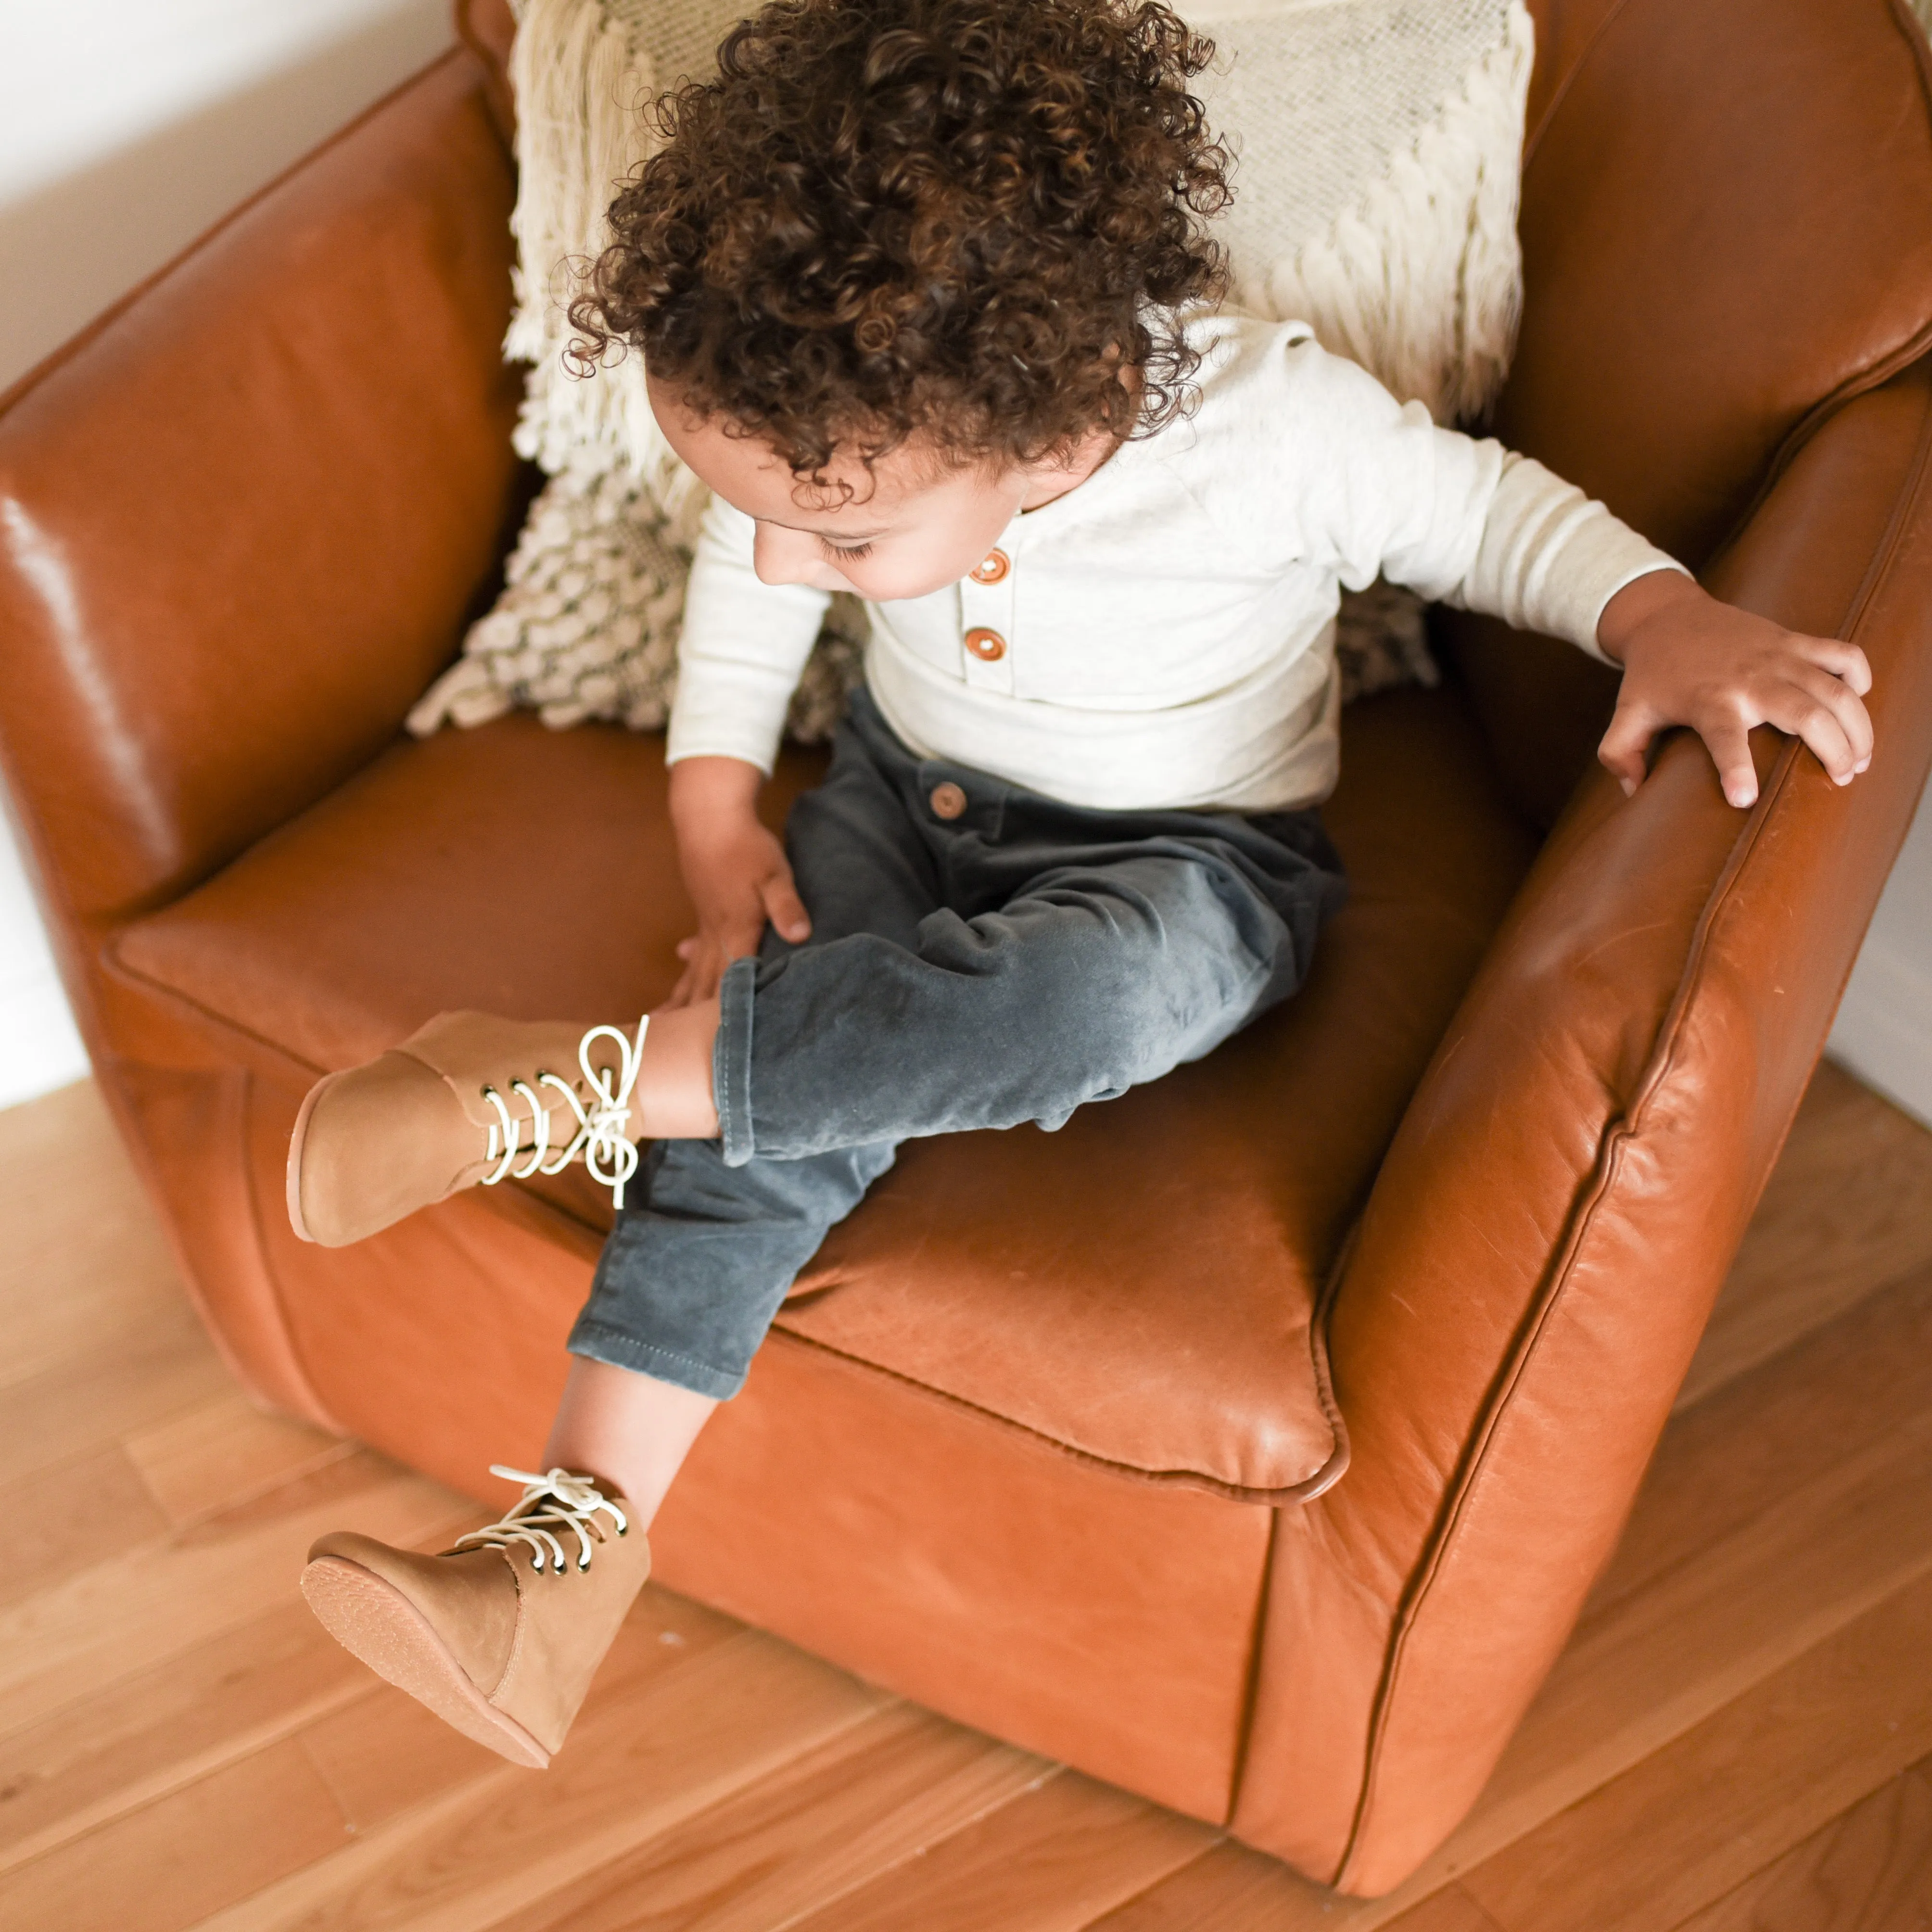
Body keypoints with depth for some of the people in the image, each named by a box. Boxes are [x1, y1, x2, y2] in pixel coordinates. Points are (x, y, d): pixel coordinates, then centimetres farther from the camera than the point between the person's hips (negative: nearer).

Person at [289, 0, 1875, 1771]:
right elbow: (744, 569, 5)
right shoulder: (855, 427, -16)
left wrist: (1671, 621, -28)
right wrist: (719, 819, 0)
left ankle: (564, 1090, -30)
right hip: (906, 793, 4)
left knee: (1097, 997, -38)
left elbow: (1492, 512, -11)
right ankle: (582, 1527, -16)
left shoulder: (1272, 424, -29)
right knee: (782, 1064, -22)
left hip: (1185, 862, -3)